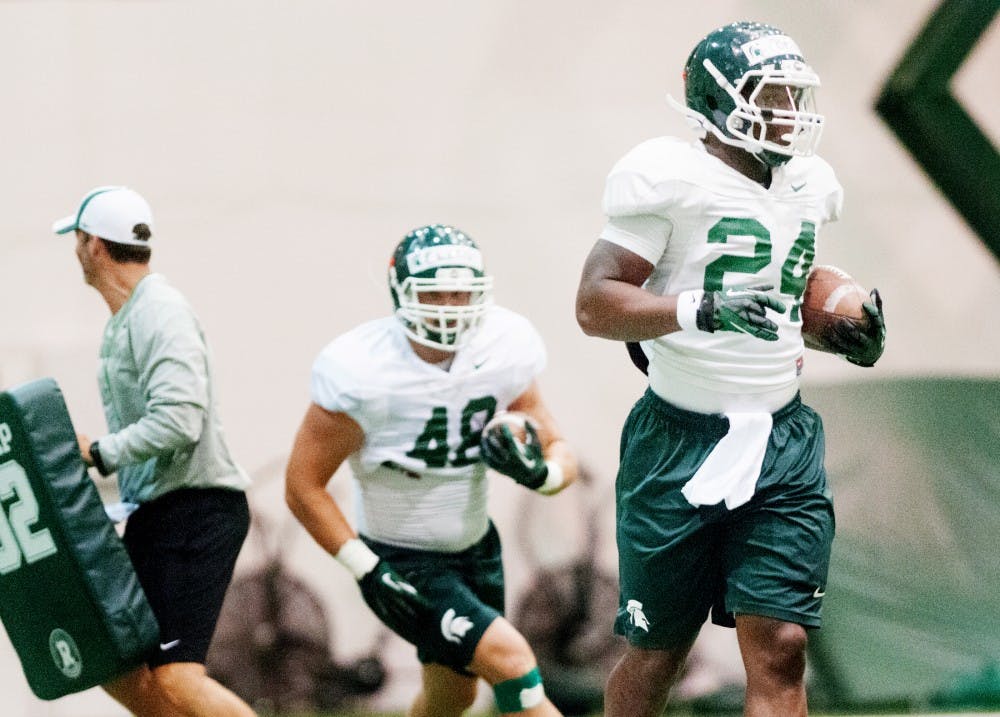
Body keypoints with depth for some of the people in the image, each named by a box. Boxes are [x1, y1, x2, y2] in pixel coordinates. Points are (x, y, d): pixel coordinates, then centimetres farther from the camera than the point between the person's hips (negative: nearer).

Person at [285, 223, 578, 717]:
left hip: (476, 546, 6)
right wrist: (368, 570, -22)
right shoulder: (360, 372, -24)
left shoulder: (504, 350, -10)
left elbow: (561, 453, -2)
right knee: (509, 660, -19)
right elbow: (302, 486, -17)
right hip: (400, 562, -6)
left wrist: (539, 472, -26)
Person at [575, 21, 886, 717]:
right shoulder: (674, 179, -12)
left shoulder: (810, 186, 10)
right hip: (681, 444, -5)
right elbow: (595, 303, -16)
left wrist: (846, 331, 8)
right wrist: (700, 310, -29)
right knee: (657, 653, 8)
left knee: (780, 648, -6)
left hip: (783, 445, 5)